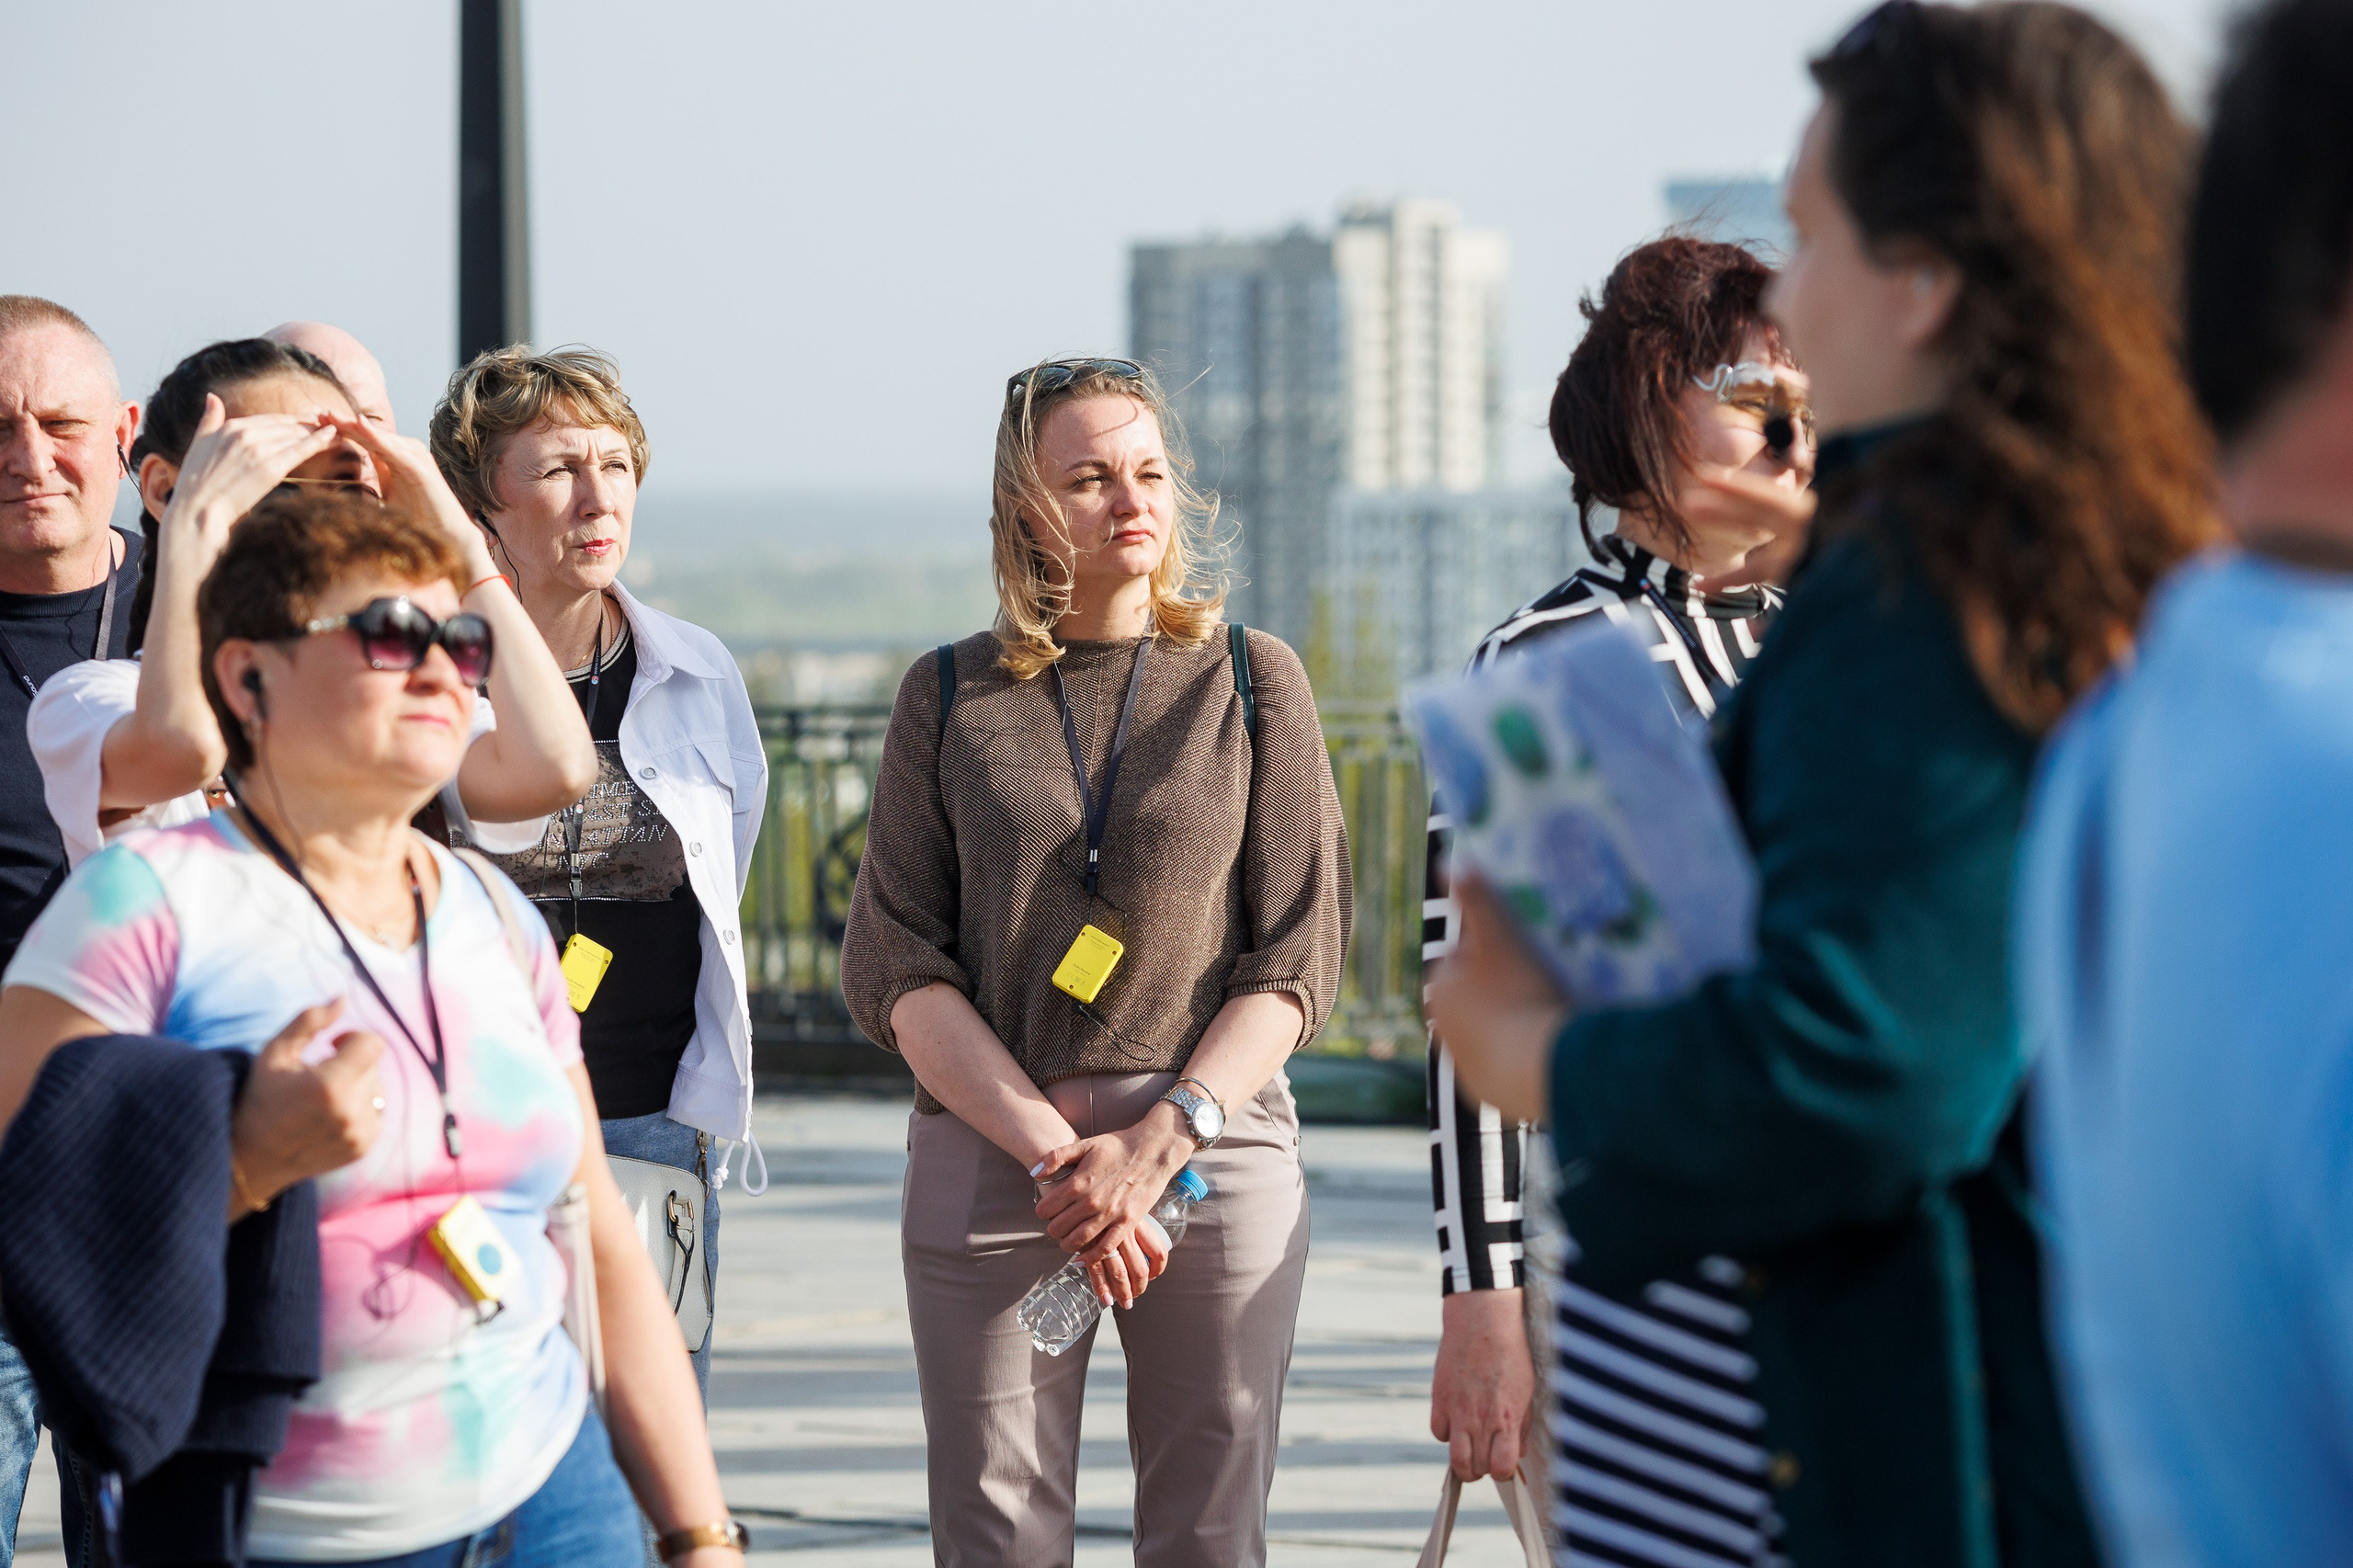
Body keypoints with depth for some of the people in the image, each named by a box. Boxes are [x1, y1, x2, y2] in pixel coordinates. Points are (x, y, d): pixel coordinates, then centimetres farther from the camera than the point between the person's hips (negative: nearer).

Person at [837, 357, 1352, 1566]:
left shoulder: (1253, 682, 8)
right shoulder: (952, 697, 8)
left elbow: (1296, 962, 3)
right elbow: (894, 967, 3)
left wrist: (1160, 1140, -11)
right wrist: (1052, 1152, -10)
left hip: (1215, 1143, 0)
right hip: (985, 1147, 0)